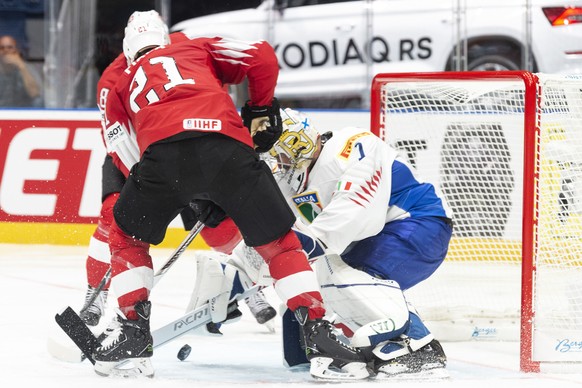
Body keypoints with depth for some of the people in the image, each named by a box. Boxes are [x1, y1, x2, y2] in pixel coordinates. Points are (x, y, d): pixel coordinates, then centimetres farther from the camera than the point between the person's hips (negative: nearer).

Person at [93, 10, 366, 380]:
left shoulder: (121, 88, 36)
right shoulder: (199, 48, 34)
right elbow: (261, 55, 18)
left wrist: (195, 200, 26)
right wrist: (261, 109, 32)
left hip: (163, 149, 0)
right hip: (228, 146, 0)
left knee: (127, 237, 26)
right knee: (279, 243, 15)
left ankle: (134, 334, 17)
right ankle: (320, 339, 5)